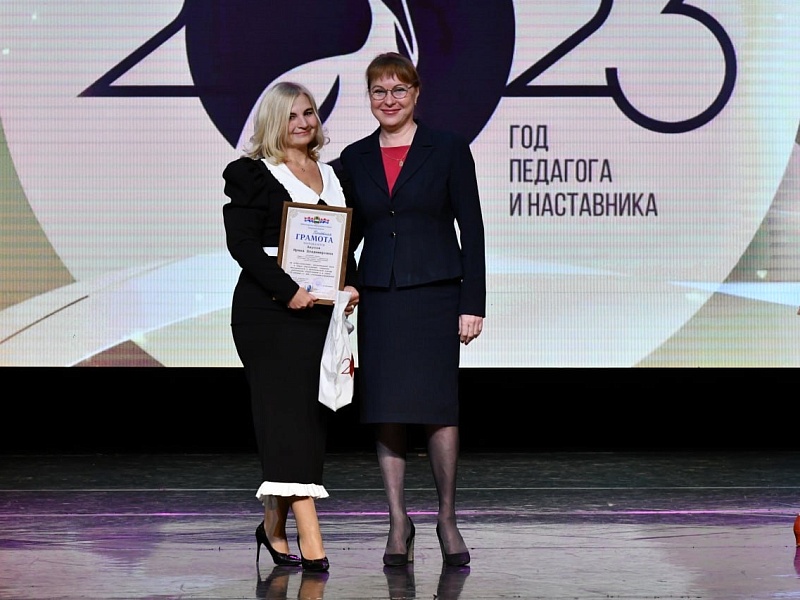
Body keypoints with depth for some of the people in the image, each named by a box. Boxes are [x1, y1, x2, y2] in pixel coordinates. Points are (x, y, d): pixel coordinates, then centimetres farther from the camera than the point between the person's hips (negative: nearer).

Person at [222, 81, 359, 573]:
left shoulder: (331, 174, 19)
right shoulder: (251, 173, 0)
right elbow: (242, 242, -9)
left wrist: (350, 285, 2)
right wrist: (288, 289, -18)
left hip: (321, 310, 6)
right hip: (269, 311, -6)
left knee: (312, 417, 5)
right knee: (288, 413, -12)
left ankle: (275, 526, 18)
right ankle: (310, 542, -20)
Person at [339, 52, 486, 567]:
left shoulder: (448, 150, 1)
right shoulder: (355, 158, 11)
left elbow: (472, 231, 0)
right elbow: (348, 232, 16)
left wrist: (473, 304, -6)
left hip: (434, 295, -3)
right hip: (378, 298, 3)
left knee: (437, 408, -5)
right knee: (386, 413, 1)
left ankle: (448, 519, 8)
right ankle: (399, 523, 9)